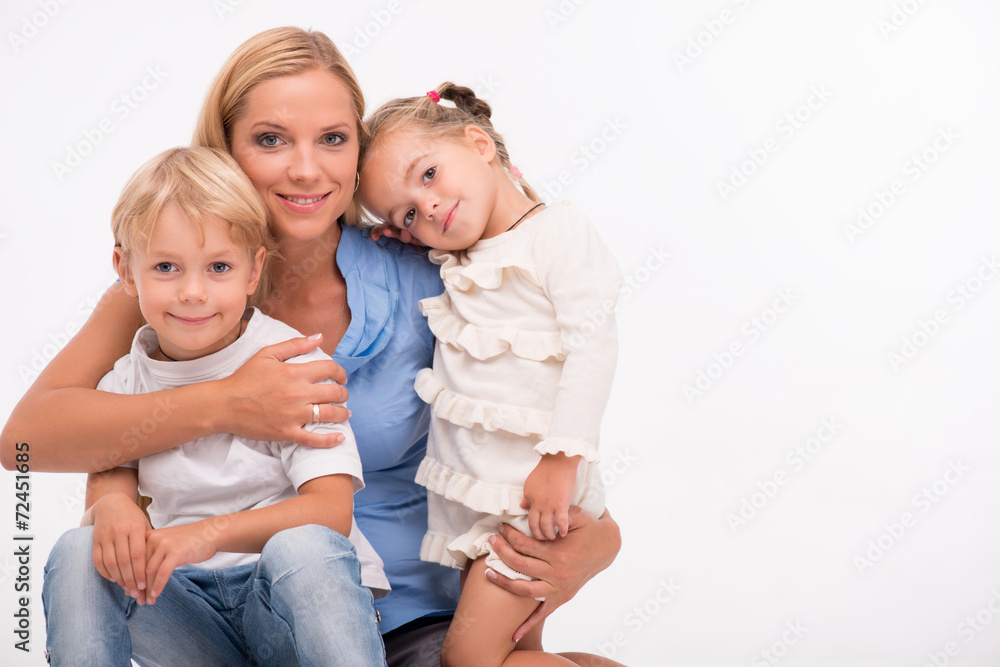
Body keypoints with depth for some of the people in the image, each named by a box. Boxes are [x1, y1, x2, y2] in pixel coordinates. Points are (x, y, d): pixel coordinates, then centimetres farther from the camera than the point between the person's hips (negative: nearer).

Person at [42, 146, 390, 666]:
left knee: (302, 548, -36)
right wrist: (109, 506, -25)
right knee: (77, 555, -21)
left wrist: (212, 532, -32)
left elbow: (331, 511, -17)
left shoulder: (291, 360, -8)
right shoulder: (124, 382, 5)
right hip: (188, 609, 3)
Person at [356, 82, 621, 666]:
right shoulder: (458, 267, 12)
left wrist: (561, 458, -25)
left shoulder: (559, 232, -11)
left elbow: (592, 344, -19)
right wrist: (401, 234, 12)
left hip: (535, 492, -8)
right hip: (471, 492, 8)